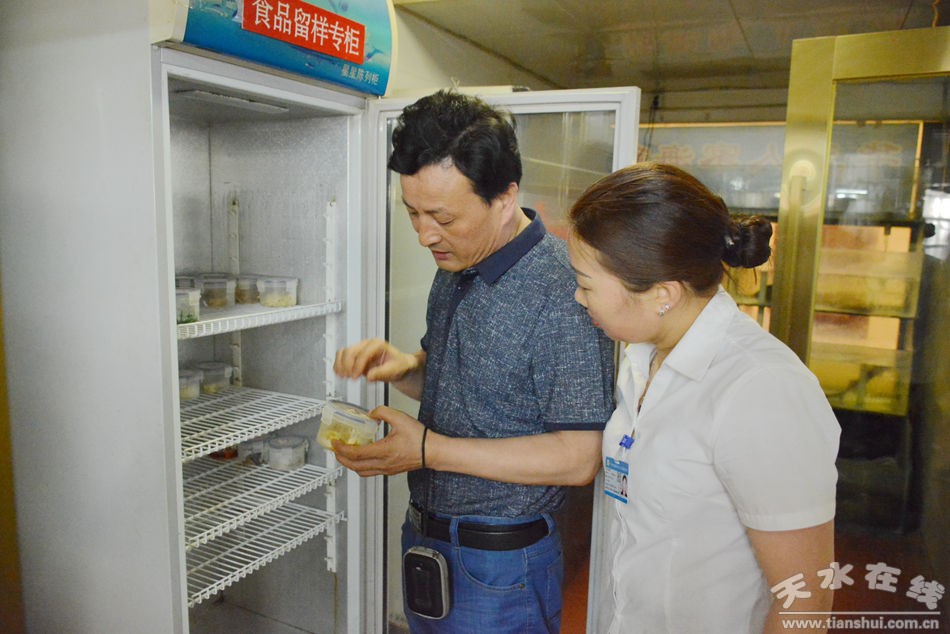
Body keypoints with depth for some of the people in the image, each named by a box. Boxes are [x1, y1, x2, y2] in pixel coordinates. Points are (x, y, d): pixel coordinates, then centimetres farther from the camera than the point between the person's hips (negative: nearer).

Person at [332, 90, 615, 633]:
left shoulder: (562, 289, -24)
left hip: (498, 565, -7)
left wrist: (430, 450, -24)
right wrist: (403, 366, -7)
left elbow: (579, 457, -24)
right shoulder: (456, 267, 2)